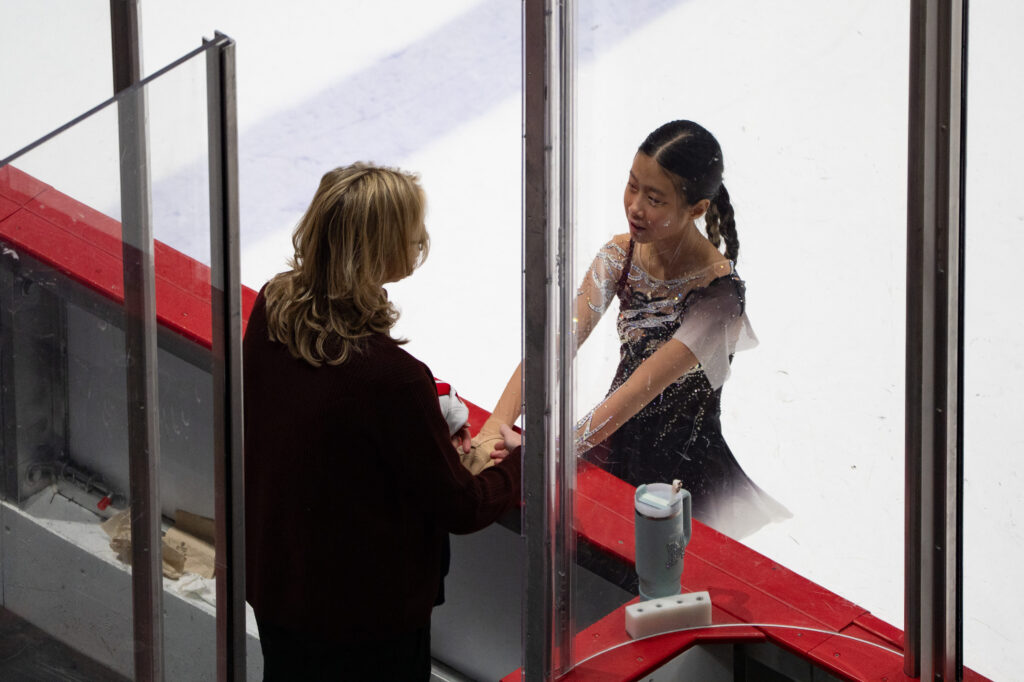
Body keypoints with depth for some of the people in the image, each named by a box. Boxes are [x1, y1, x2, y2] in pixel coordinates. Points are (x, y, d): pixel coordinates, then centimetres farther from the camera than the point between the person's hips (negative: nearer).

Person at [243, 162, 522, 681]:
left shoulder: (269, 310, -12)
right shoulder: (393, 375, -33)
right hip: (369, 612, -7)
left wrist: (433, 438, 8)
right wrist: (523, 458, -1)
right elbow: (463, 509, -19)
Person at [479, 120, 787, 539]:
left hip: (683, 473, -5)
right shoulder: (620, 256, -7)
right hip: (615, 447, 6)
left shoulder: (719, 293, -26)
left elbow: (642, 388, -32)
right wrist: (497, 425, -31)